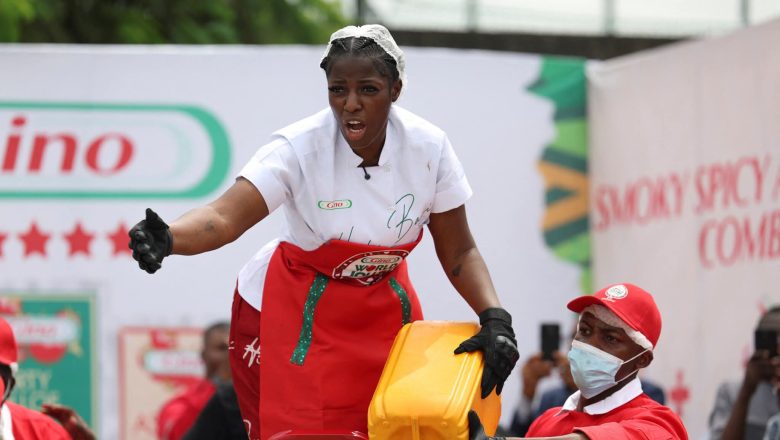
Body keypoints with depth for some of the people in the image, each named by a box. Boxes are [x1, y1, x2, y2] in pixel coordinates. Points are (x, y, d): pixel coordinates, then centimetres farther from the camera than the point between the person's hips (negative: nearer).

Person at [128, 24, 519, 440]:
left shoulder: (429, 147, -16)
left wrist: (495, 318, -20)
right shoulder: (298, 147, -26)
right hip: (292, 312, -3)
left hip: (382, 309, 4)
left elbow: (458, 253, -4)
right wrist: (166, 239, -60)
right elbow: (225, 217, -39)